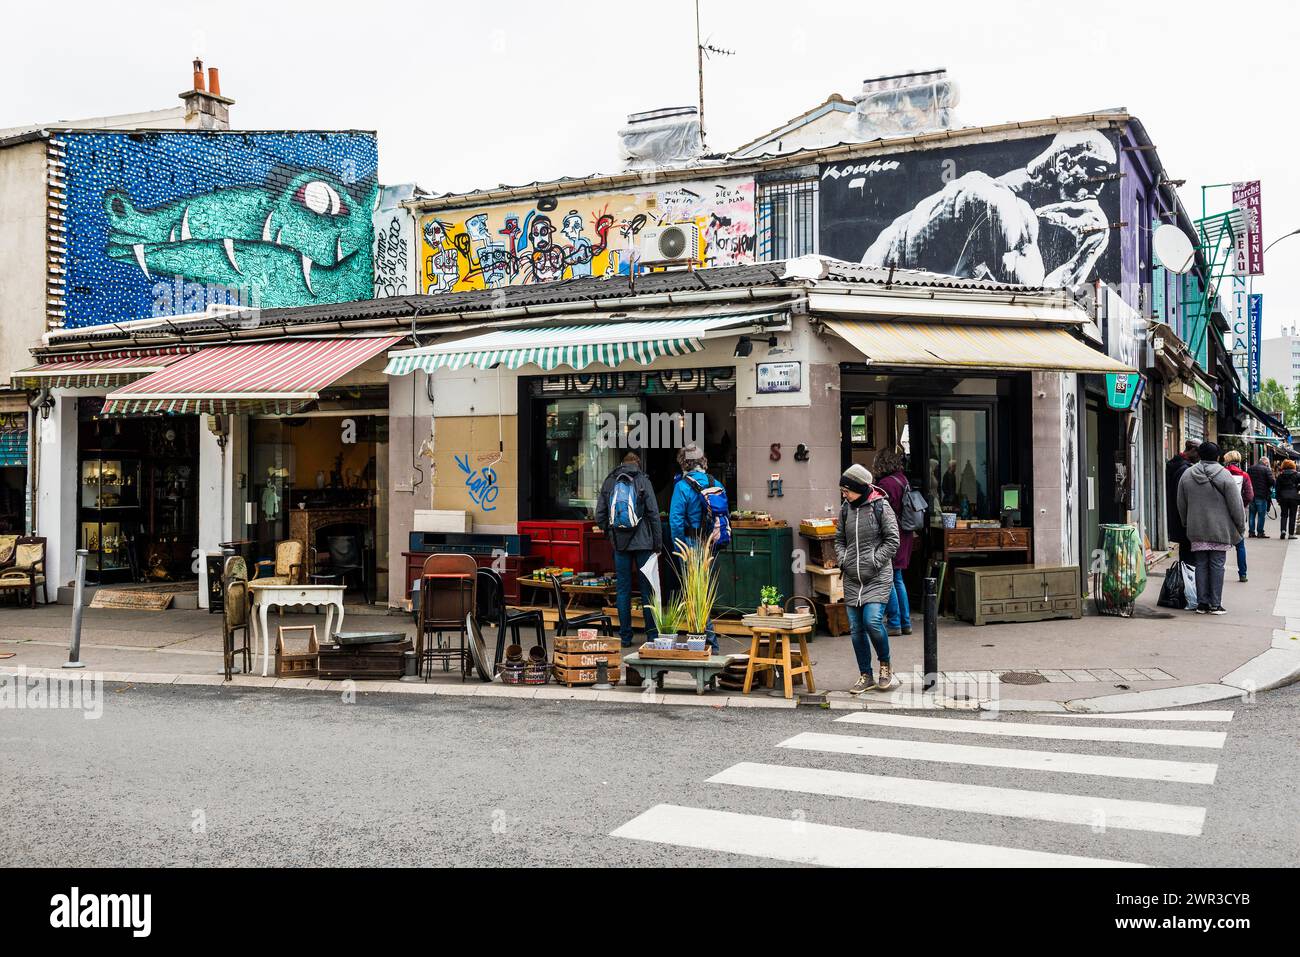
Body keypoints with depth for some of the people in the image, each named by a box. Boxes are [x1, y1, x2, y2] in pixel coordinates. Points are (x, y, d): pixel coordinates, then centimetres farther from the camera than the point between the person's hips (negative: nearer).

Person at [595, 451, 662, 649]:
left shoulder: (609, 482, 7)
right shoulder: (643, 481, -2)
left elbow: (600, 515, 5)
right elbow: (653, 513, -5)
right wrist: (657, 543, 0)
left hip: (619, 543, 2)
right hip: (642, 543, -2)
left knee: (623, 589, 7)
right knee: (647, 588, 4)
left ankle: (625, 636, 8)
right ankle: (652, 635, 6)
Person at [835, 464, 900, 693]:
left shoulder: (881, 506, -6)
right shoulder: (846, 508, 8)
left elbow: (892, 540, -5)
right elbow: (839, 539, 17)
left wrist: (874, 561, -12)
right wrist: (843, 560, 1)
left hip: (878, 577, -5)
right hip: (852, 579, 5)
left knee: (872, 621, -18)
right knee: (856, 629, 5)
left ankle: (885, 666, 8)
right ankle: (866, 677, 17)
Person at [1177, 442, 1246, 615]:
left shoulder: (1186, 475, 2)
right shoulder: (1224, 475, -9)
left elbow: (1181, 505, 11)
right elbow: (1236, 504, -6)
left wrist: (1186, 524, 24)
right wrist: (1241, 526, 6)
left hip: (1196, 529, 3)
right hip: (1220, 529, -3)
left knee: (1201, 565, 8)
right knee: (1217, 565, 2)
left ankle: (1202, 603, 9)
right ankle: (1215, 604, 3)